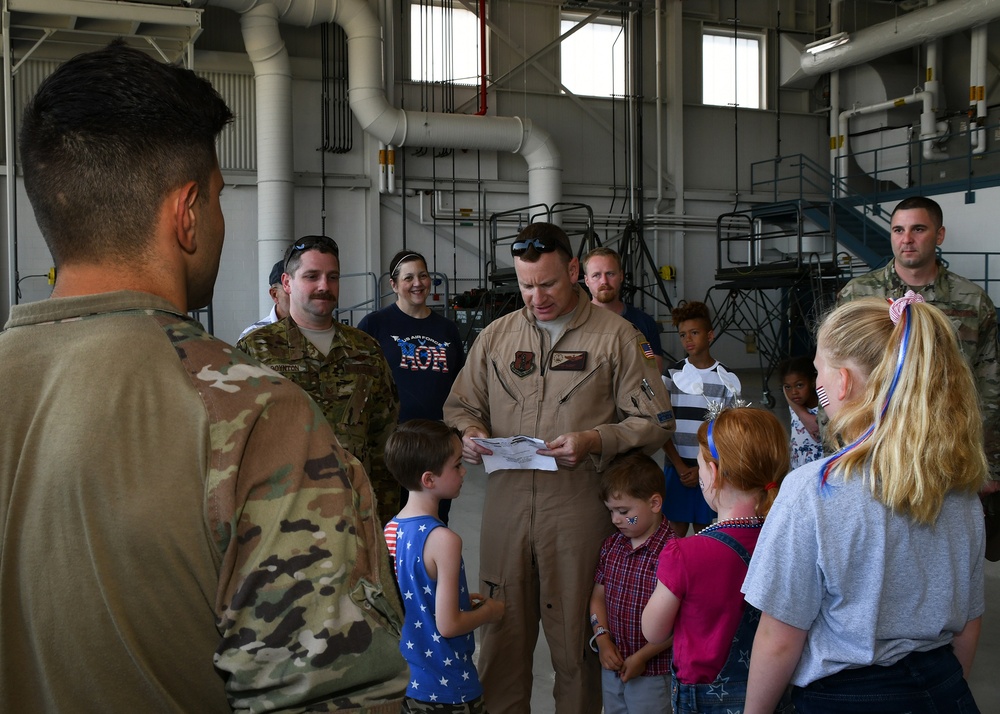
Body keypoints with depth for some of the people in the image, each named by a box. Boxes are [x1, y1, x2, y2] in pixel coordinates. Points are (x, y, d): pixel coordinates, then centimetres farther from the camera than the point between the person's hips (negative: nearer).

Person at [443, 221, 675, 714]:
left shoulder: (616, 336, 2)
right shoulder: (495, 336, 12)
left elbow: (655, 422, 1)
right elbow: (460, 406, 20)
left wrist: (595, 441, -14)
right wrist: (469, 434, -3)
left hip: (580, 507, -3)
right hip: (505, 502, 3)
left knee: (575, 635, 5)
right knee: (502, 632, 9)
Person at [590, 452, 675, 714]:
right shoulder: (611, 545, 1)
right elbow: (598, 596, 9)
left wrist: (642, 656, -17)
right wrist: (602, 640, -5)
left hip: (652, 672, -7)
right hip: (612, 666, 7)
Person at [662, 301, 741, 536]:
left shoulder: (726, 378, 1)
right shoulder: (672, 375, 2)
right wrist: (680, 466, -7)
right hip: (676, 466, 0)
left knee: (703, 529, 5)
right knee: (677, 530, 2)